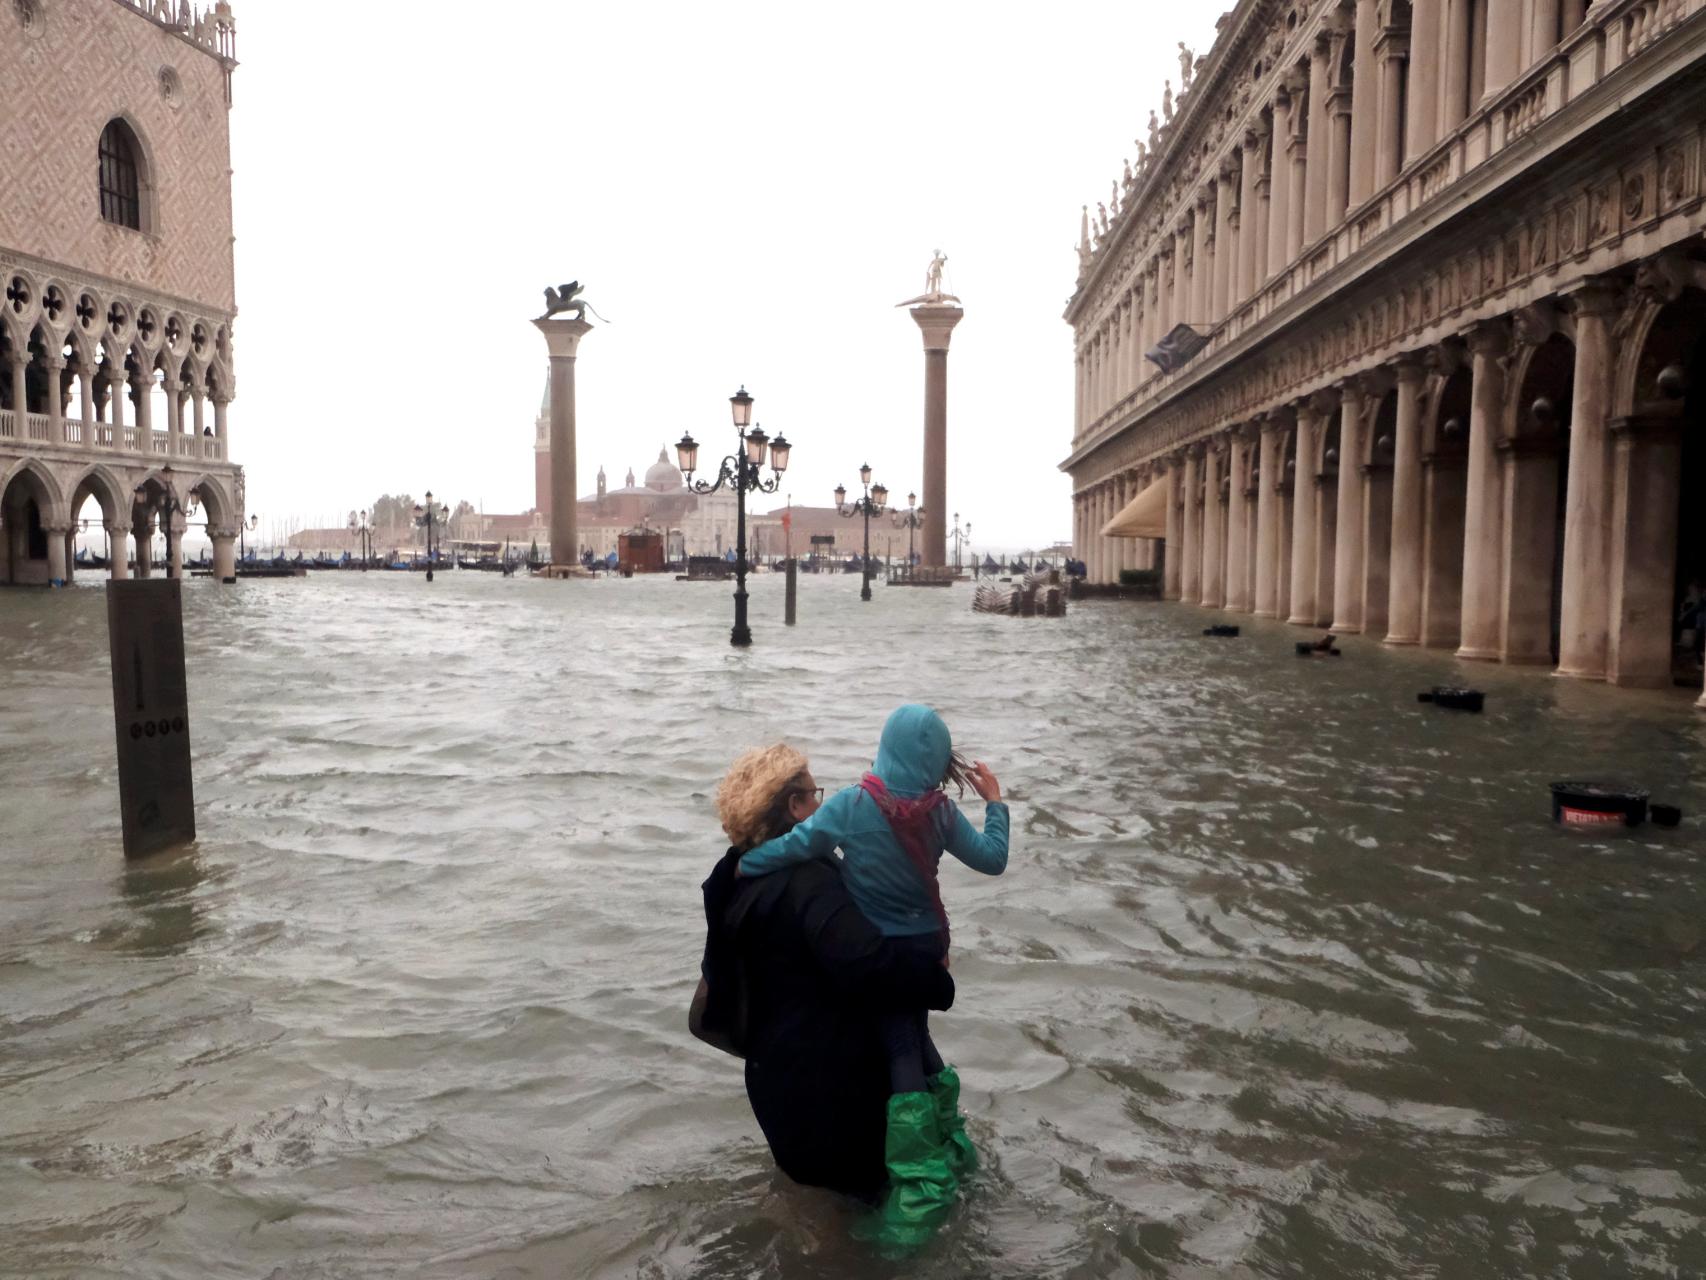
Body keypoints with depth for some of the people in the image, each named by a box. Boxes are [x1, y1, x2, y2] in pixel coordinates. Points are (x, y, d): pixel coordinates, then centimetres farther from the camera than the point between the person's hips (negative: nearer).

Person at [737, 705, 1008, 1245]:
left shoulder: (852, 804, -19)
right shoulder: (941, 811, -9)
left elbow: (794, 846, -20)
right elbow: (992, 859, 0)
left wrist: (742, 866, -4)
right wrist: (994, 802, 12)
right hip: (926, 944, 4)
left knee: (899, 1053, 2)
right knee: (913, 1038, 23)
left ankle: (922, 1186, 7)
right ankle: (950, 1145, 38)